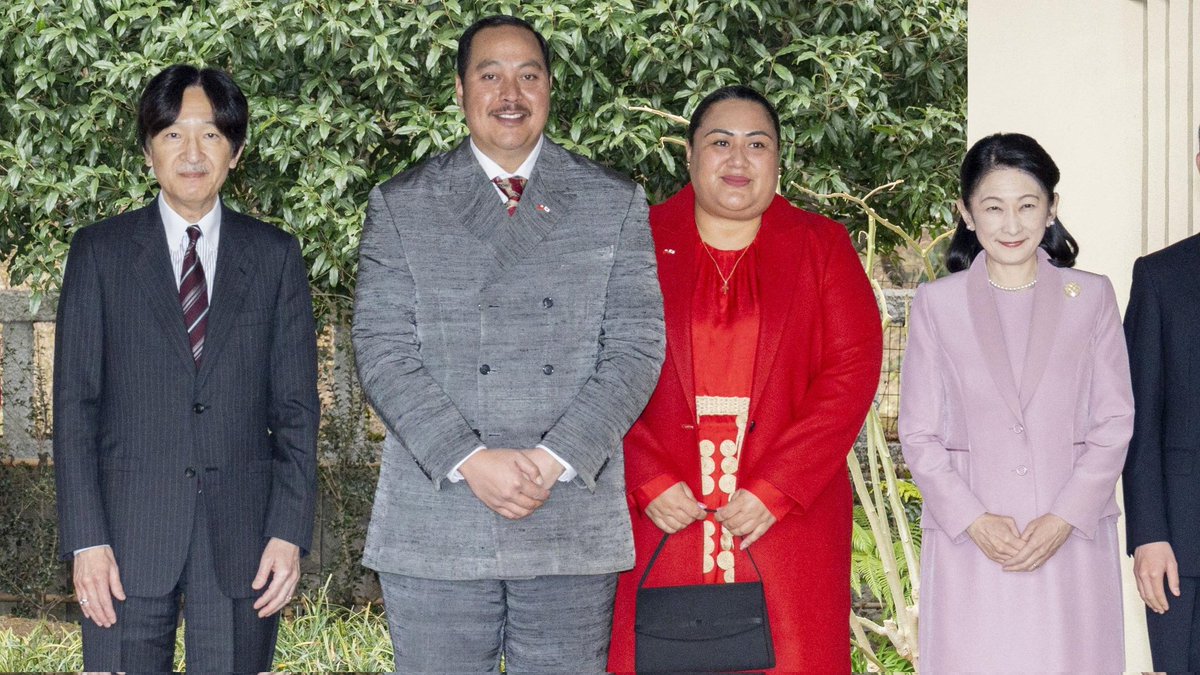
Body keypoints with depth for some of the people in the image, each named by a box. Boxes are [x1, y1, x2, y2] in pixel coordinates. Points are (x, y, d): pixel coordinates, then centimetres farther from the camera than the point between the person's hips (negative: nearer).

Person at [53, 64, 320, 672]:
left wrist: (290, 532, -4)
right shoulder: (99, 252, 6)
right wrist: (86, 539, -6)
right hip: (129, 534, 0)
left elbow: (297, 406, 5)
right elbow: (75, 402, 2)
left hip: (241, 539, 1)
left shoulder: (275, 256, 8)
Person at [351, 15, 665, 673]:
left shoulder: (615, 204, 9)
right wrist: (470, 461, -13)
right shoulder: (400, 206, 8)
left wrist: (555, 459, -11)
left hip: (574, 516, 1)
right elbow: (382, 351, -1)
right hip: (435, 529, 0)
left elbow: (635, 347, 2)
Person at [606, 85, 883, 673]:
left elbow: (853, 371, 0)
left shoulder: (822, 246, 9)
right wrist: (648, 482, -10)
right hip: (662, 515, 0)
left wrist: (775, 490, -10)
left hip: (787, 517, 0)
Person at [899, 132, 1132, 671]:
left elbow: (1115, 423, 4)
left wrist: (1064, 519, -8)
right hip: (969, 545, 0)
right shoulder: (936, 303, 6)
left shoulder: (1092, 297, 7)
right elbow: (918, 434, 4)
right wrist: (973, 520, -9)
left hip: (1072, 541, 0)